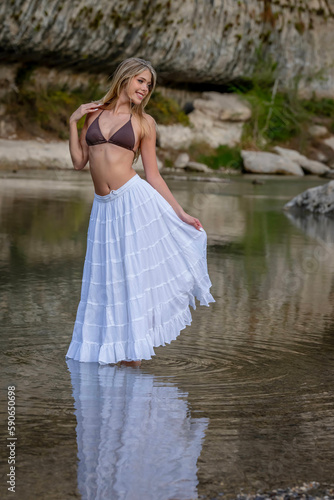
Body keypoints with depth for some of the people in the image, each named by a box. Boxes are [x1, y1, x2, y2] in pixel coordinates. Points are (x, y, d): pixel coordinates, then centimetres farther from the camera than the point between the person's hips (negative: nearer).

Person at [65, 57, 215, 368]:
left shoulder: (144, 122, 6)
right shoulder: (93, 113, 12)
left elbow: (153, 175, 6)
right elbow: (79, 162, 10)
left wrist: (181, 214, 2)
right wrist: (73, 123, 4)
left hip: (136, 201, -2)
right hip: (104, 208, 2)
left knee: (135, 275, -1)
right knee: (110, 278, 7)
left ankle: (133, 352, 9)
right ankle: (112, 348, 18)